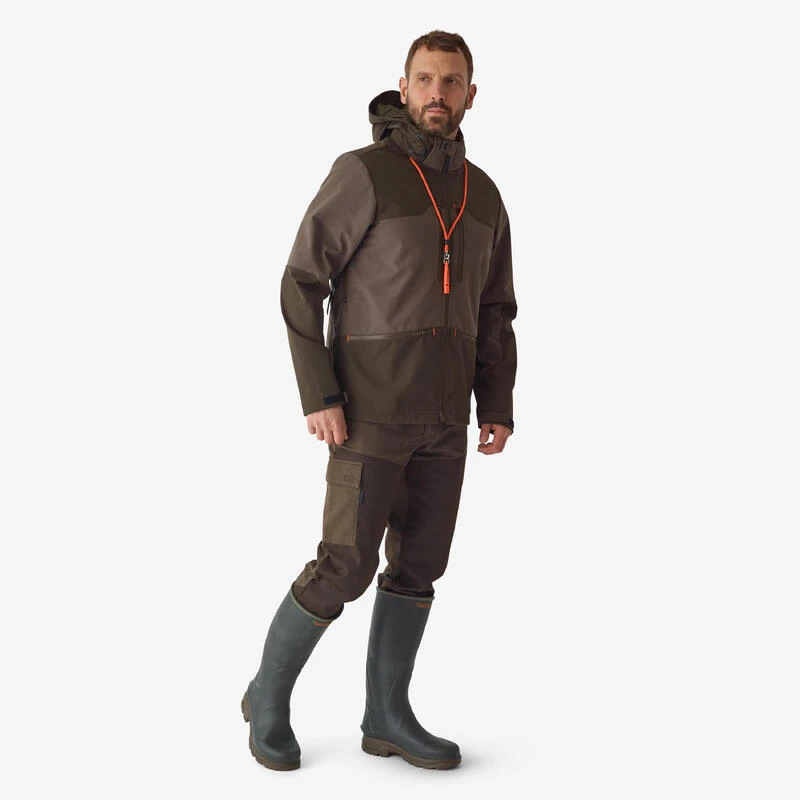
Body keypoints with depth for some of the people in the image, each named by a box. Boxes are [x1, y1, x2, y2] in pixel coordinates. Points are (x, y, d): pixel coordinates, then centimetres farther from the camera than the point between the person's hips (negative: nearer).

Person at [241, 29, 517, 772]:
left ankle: (388, 717, 19)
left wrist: (498, 408, 6)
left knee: (418, 564, 7)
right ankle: (270, 696, 15)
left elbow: (493, 312, 14)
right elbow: (301, 286, -10)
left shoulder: (481, 195, 10)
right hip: (370, 408, -6)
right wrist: (317, 396, -18)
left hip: (440, 411, 6)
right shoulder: (361, 173, -10)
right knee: (346, 567, -6)